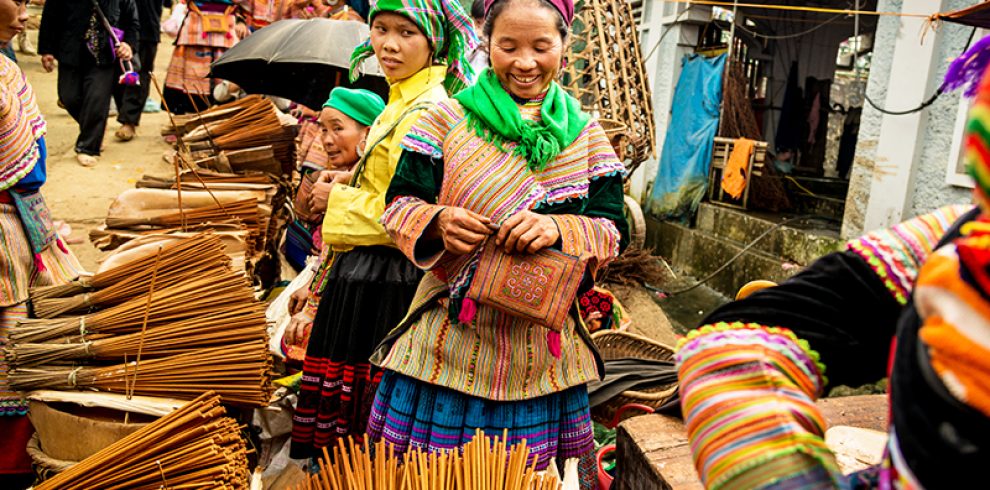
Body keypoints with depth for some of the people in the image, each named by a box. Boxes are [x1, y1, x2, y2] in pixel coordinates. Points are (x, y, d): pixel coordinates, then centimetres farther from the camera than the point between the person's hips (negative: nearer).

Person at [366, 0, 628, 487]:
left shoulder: (586, 134, 7)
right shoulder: (449, 118, 3)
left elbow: (611, 229, 1)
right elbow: (400, 205, 2)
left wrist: (558, 228, -20)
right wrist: (439, 221, -20)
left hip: (540, 346, 1)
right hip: (452, 335, -1)